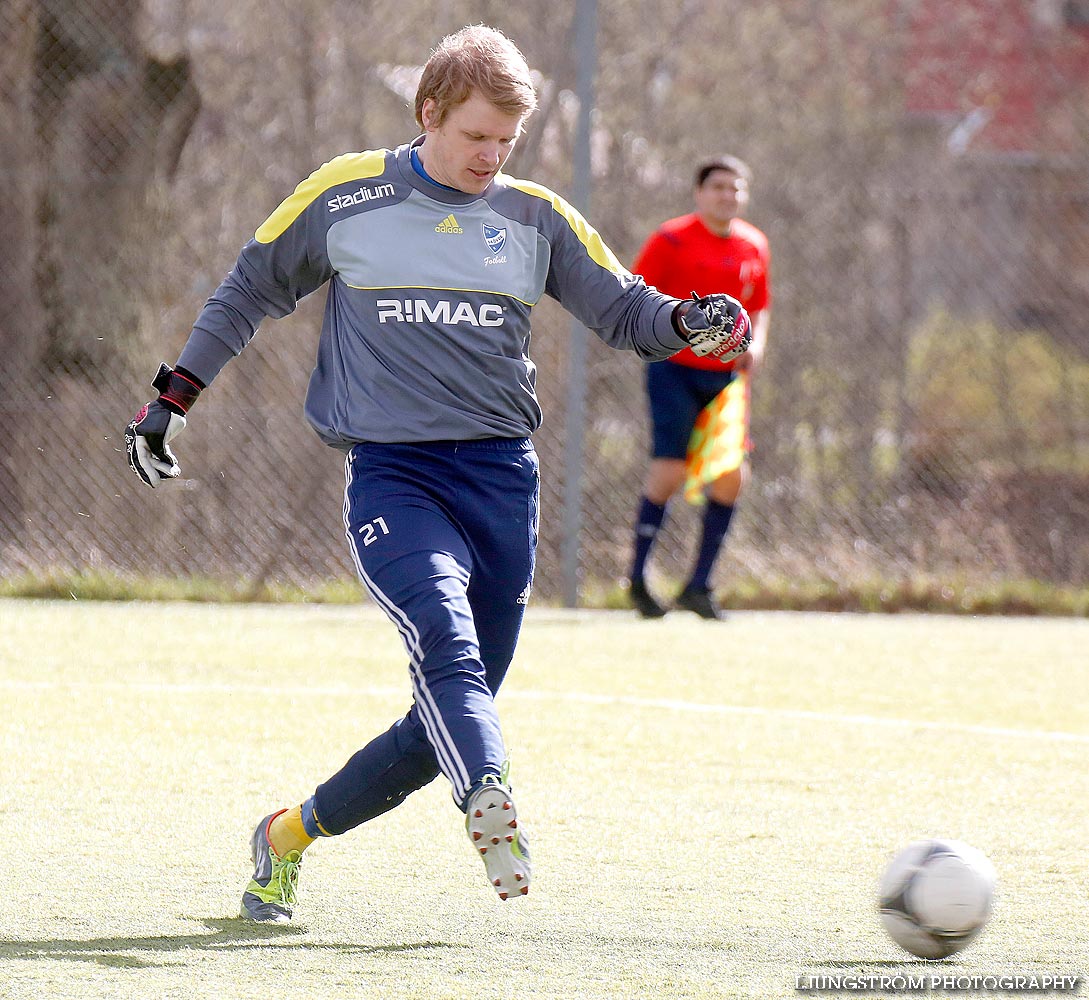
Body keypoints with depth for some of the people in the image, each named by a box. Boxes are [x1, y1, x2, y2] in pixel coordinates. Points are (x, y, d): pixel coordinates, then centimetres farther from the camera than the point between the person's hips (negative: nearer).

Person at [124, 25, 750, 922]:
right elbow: (251, 290, 15)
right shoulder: (343, 197, 4)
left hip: (501, 476, 4)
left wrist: (686, 324, -9)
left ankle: (291, 836, 23)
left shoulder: (535, 215, 10)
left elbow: (622, 309, 13)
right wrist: (174, 396, 15)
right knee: (446, 637, -31)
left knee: (448, 714, 4)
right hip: (390, 473, -4)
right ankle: (491, 804, -53)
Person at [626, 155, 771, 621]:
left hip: (726, 375, 5)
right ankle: (637, 578, 4)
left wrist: (755, 344, 3)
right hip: (675, 368, -5)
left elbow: (759, 307, 23)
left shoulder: (754, 246, 10)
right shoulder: (672, 239, -6)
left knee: (732, 475, -4)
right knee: (670, 470, -12)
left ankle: (698, 586, 7)